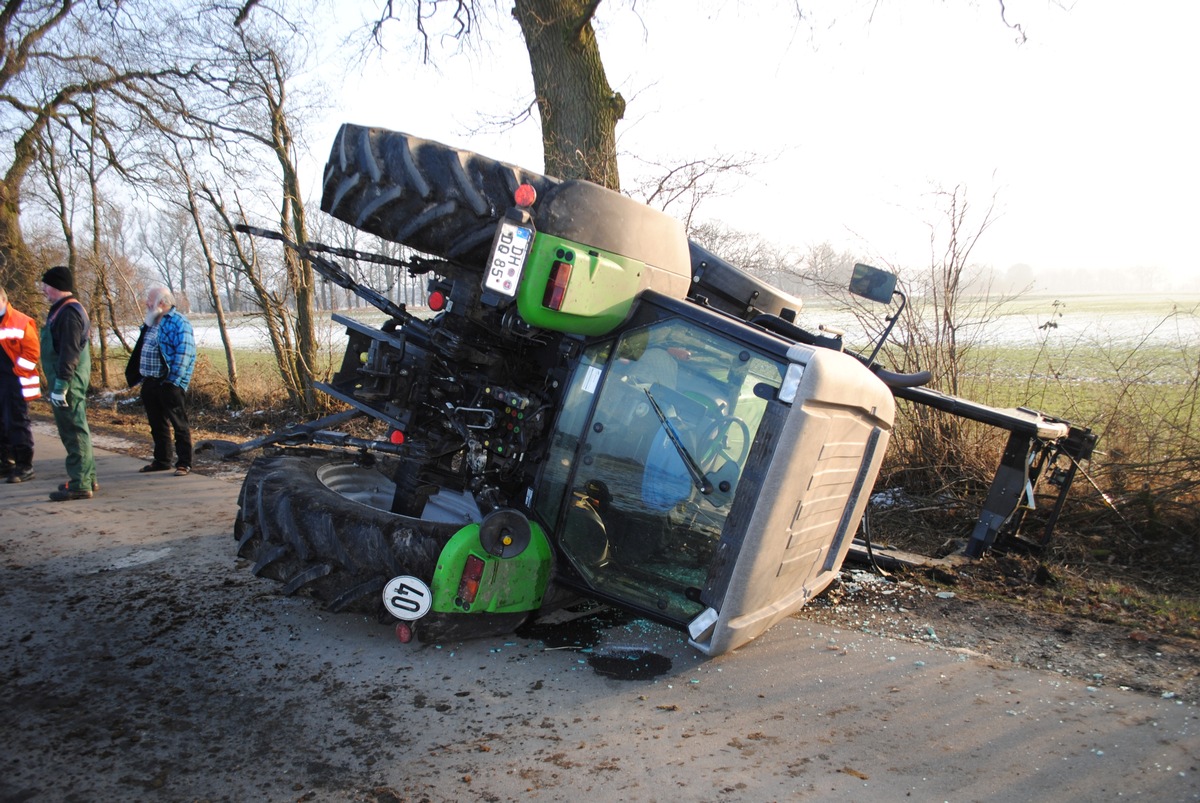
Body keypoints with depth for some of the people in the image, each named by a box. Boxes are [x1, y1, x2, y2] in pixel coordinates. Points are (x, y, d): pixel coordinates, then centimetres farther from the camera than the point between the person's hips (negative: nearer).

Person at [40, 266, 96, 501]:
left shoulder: (68, 313, -16)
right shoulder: (65, 309, 17)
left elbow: (69, 353, -22)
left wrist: (60, 385, -22)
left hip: (69, 382, -11)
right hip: (72, 382, 11)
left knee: (73, 432, -7)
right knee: (76, 431, 16)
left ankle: (80, 485, -3)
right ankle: (86, 477, 25)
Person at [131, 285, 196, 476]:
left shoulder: (178, 322, -13)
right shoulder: (151, 322, 15)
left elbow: (185, 353, -19)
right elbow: (142, 350, 23)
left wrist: (174, 380, -22)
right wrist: (141, 376, 15)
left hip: (168, 383, -9)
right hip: (150, 383, 9)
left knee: (179, 424, -2)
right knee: (157, 424, 16)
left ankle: (184, 464, 4)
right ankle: (161, 460, 27)